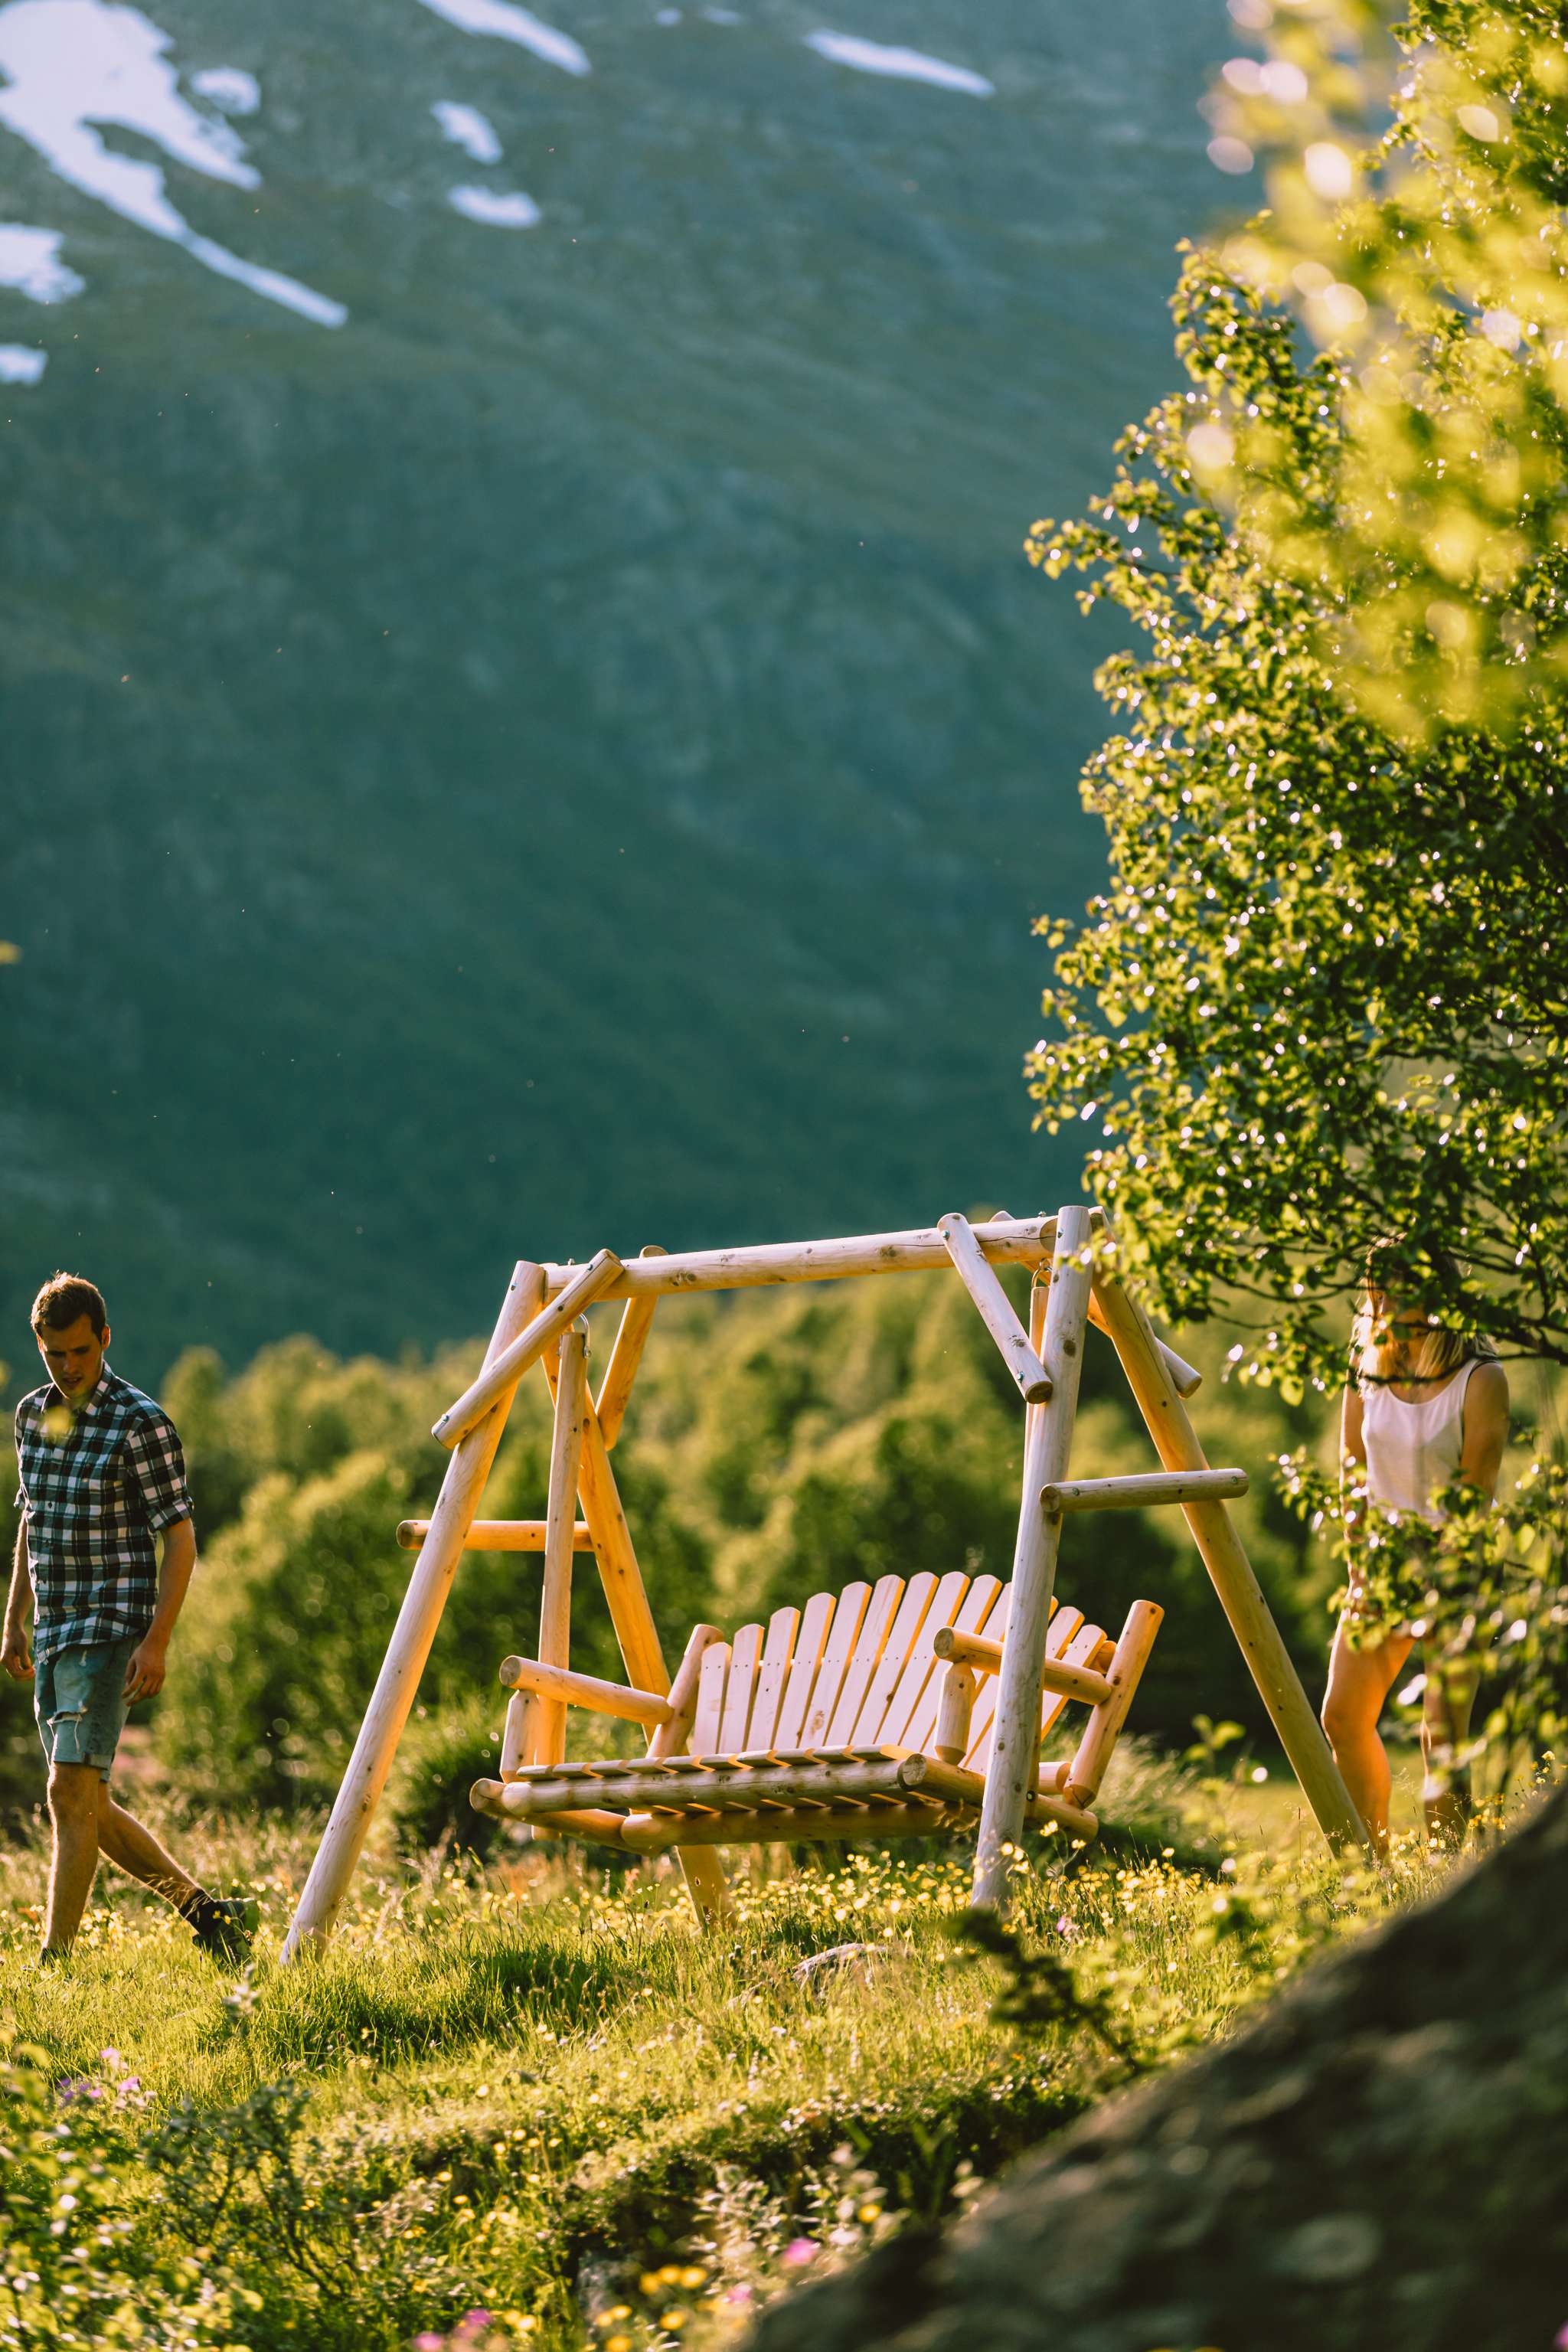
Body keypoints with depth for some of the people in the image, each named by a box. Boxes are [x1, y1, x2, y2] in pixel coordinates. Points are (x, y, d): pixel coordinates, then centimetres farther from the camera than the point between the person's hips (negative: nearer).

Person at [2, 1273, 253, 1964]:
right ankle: (207, 1913, 20)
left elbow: (178, 1538, -12)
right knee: (87, 1808, 9)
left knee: (72, 1791, -15)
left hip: (112, 1629, -8)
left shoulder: (142, 1424, -12)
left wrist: (157, 1641, -19)